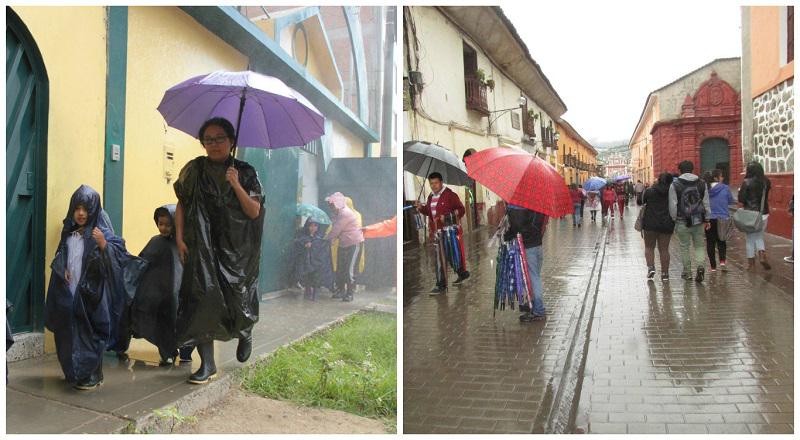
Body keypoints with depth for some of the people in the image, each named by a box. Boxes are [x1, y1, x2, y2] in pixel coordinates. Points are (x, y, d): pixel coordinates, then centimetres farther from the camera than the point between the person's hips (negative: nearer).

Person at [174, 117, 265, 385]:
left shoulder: (246, 173, 3)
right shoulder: (195, 170, 5)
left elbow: (254, 212, -4)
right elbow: (181, 204, 8)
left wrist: (236, 185, -16)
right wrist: (180, 238, -2)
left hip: (237, 248, 0)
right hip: (203, 247, 1)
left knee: (238, 300, 0)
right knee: (203, 298, -9)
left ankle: (245, 332, 37)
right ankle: (207, 365, 0)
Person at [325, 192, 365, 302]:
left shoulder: (345, 213, -24)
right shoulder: (337, 213, 6)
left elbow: (336, 230, -22)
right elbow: (335, 230, 6)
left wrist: (327, 239, -11)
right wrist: (331, 239, -8)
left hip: (354, 243, -9)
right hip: (343, 244, 9)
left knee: (350, 269, -8)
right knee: (340, 268, 11)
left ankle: (350, 293, -1)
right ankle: (340, 290, 22)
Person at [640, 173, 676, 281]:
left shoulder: (649, 191, -4)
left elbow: (639, 201, 7)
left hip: (650, 224, -1)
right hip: (667, 225, 2)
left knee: (649, 247, 11)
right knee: (664, 249, 7)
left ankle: (651, 267, -8)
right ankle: (665, 273, 8)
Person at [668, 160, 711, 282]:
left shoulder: (674, 185, -6)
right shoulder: (701, 183, 5)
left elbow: (673, 205, -7)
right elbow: (706, 203, 8)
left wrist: (674, 219, 3)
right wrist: (707, 219, 15)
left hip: (682, 221, -3)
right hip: (699, 221, 3)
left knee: (684, 247, 8)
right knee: (699, 245, 12)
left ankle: (687, 272, 15)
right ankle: (701, 265, -10)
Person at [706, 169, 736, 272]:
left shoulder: (705, 188, -5)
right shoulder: (725, 188, -10)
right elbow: (731, 201, 3)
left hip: (708, 219, 1)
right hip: (722, 219, -1)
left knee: (710, 242, 9)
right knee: (721, 241, 14)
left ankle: (713, 266, 10)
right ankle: (722, 260, -4)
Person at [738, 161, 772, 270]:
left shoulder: (747, 182, -12)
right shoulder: (766, 182, 1)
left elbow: (741, 199, -14)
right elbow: (765, 196, 14)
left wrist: (740, 190, 4)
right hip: (763, 214, 3)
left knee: (750, 238, 8)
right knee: (759, 236, 19)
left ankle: (751, 263, 13)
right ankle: (762, 255, -2)